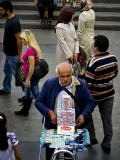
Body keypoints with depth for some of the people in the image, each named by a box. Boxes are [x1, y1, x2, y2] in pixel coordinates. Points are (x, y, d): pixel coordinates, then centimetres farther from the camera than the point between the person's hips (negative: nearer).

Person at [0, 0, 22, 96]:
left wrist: (19, 55, -23)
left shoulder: (14, 22, -24)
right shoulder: (8, 19, 6)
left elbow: (19, 39, -25)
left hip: (13, 54, -10)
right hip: (8, 53, 10)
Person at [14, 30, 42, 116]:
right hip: (35, 76, 10)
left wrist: (28, 80, -18)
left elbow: (32, 67, -25)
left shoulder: (30, 50, -24)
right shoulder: (35, 47, 5)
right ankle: (24, 111, 41)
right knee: (27, 94, 24)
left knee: (36, 96, 3)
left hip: (32, 77, -10)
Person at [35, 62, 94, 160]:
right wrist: (50, 112, -16)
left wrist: (83, 115, -11)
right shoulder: (49, 84, -5)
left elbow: (90, 102, 6)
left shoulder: (80, 85, -4)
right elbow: (38, 102, 0)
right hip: (53, 124, 0)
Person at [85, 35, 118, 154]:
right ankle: (107, 145, 22)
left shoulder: (93, 62, -27)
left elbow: (88, 83, -24)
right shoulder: (113, 58, -8)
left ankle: (91, 137, 31)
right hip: (109, 93, 5)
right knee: (107, 119, 13)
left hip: (95, 95, -5)